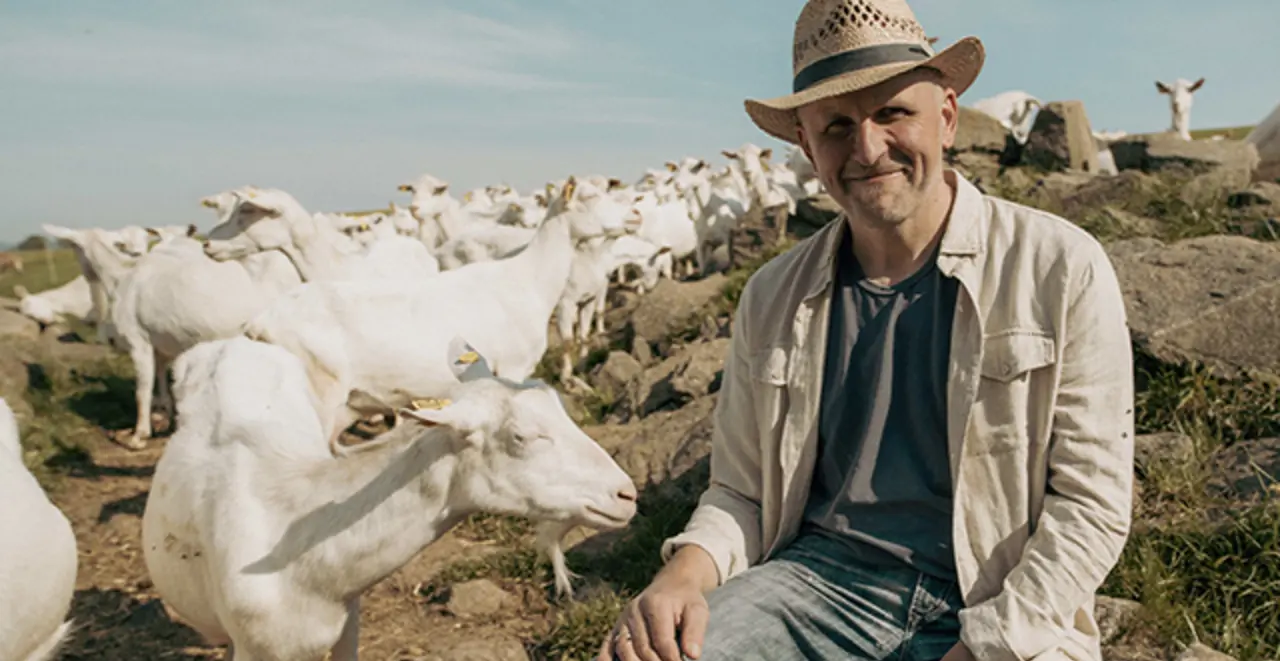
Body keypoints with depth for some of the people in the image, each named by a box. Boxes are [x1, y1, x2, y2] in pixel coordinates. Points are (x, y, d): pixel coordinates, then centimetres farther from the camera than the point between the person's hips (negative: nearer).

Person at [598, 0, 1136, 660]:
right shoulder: (771, 298, 4)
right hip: (818, 578, 2)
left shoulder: (1061, 270, -4)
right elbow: (741, 491, 8)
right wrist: (686, 574, -12)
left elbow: (1091, 502, -5)